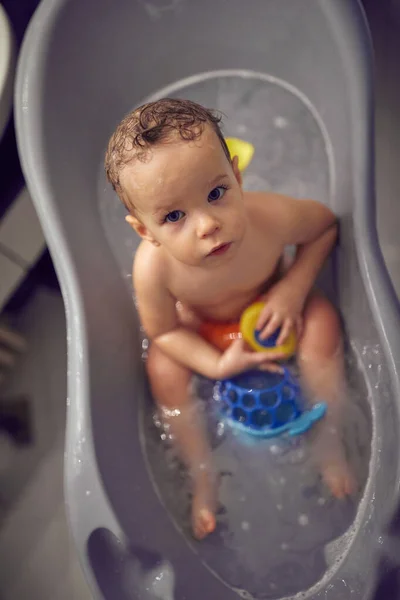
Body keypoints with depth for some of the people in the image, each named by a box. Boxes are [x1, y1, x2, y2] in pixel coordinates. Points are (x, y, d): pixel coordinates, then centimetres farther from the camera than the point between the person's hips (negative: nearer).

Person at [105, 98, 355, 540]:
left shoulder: (273, 217, -39)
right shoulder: (153, 267, -39)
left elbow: (326, 224, -15)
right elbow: (162, 330, -19)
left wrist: (294, 287, -26)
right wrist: (217, 364, -30)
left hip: (269, 305, 1)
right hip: (198, 325, 0)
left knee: (322, 323, -22)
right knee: (163, 370, -19)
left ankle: (329, 443, 1)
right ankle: (202, 477, 6)